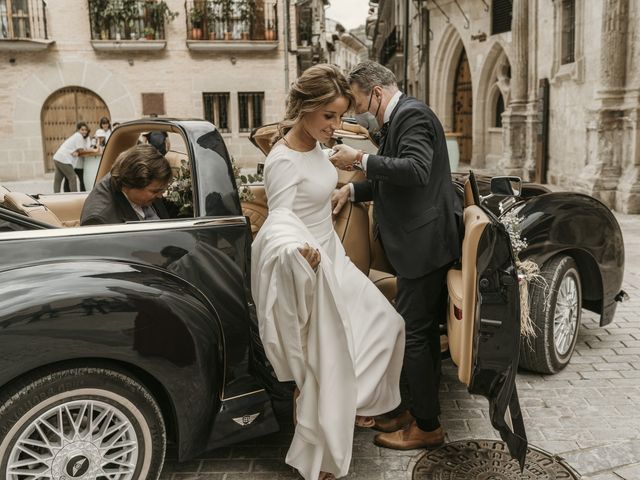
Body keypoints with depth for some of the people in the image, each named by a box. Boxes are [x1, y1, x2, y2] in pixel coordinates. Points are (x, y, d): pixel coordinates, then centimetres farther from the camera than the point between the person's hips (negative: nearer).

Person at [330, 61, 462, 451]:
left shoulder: (412, 114, -13)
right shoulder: (398, 119, 17)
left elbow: (416, 170, -27)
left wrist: (361, 160, -21)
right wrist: (354, 190, 10)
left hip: (423, 244, -11)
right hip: (422, 243, 11)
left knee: (412, 334, -4)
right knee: (422, 331, 16)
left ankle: (427, 427, 8)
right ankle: (420, 410, 29)